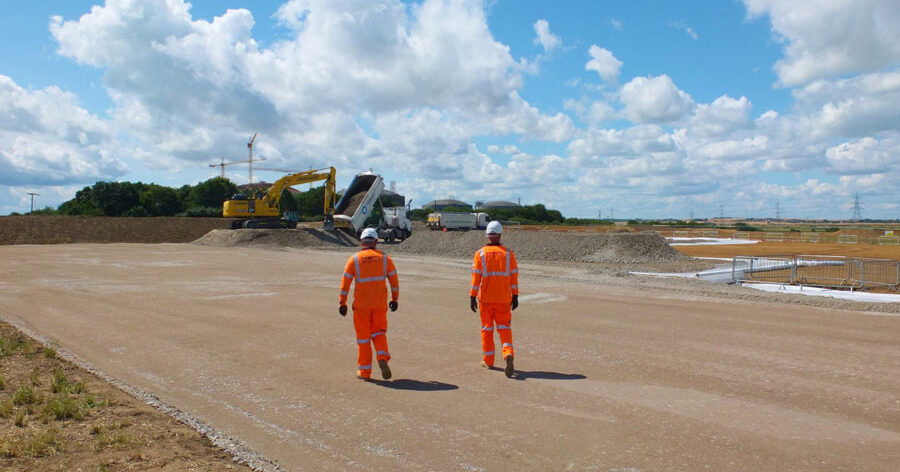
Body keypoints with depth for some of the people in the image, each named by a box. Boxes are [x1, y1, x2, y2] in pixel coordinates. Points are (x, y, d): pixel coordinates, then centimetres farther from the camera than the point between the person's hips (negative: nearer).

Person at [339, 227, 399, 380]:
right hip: (380, 304, 1)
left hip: (361, 305, -1)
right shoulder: (384, 258, 0)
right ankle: (382, 358, -9)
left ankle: (364, 371, 15)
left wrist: (342, 303, 4)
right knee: (379, 333, 16)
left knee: (363, 337, 10)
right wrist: (394, 299, 14)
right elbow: (394, 281, 3)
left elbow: (345, 283, -3)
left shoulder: (354, 259, -4)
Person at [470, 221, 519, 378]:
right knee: (504, 328, 7)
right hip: (504, 299, 1)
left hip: (485, 298, 0)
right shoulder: (508, 253, -1)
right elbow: (514, 276, 1)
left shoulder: (480, 253, -4)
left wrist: (472, 297, -1)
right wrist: (515, 296, 8)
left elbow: (476, 277, -6)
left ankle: (488, 360, 20)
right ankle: (508, 354, -17)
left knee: (487, 328, 13)